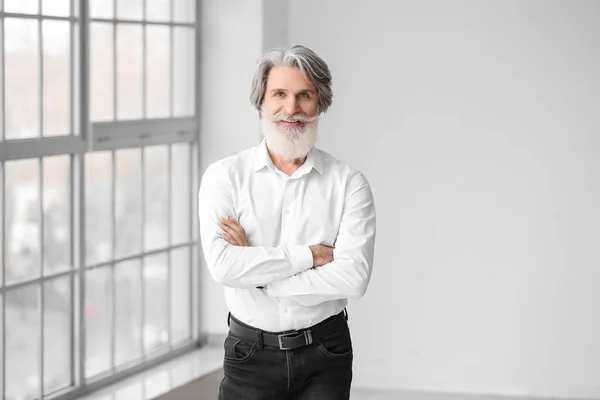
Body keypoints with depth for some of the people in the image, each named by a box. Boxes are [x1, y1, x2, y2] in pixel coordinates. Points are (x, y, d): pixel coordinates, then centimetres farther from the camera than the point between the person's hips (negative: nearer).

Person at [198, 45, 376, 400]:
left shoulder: (349, 183, -3)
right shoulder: (225, 177, -2)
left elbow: (354, 276, -15)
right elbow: (222, 264, -16)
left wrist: (260, 274, -14)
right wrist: (309, 255, -14)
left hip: (324, 358, 0)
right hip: (250, 355, 0)